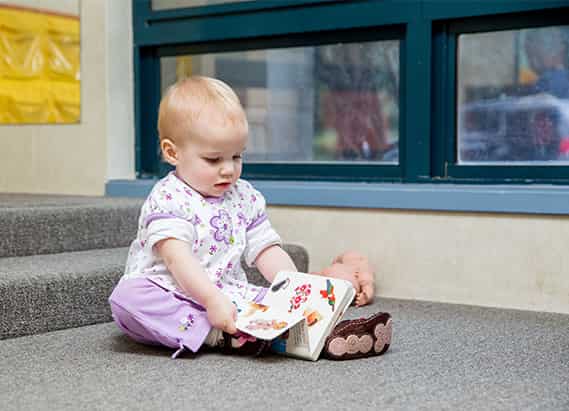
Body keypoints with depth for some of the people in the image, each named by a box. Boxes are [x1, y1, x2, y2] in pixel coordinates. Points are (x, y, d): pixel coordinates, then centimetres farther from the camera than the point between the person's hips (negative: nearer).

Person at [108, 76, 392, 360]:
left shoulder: (245, 198, 10)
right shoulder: (168, 199, -11)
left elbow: (267, 252, 9)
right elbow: (177, 258, -24)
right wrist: (213, 300, -37)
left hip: (227, 296, 6)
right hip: (170, 295, -5)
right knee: (127, 296, -34)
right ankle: (217, 335, -38)